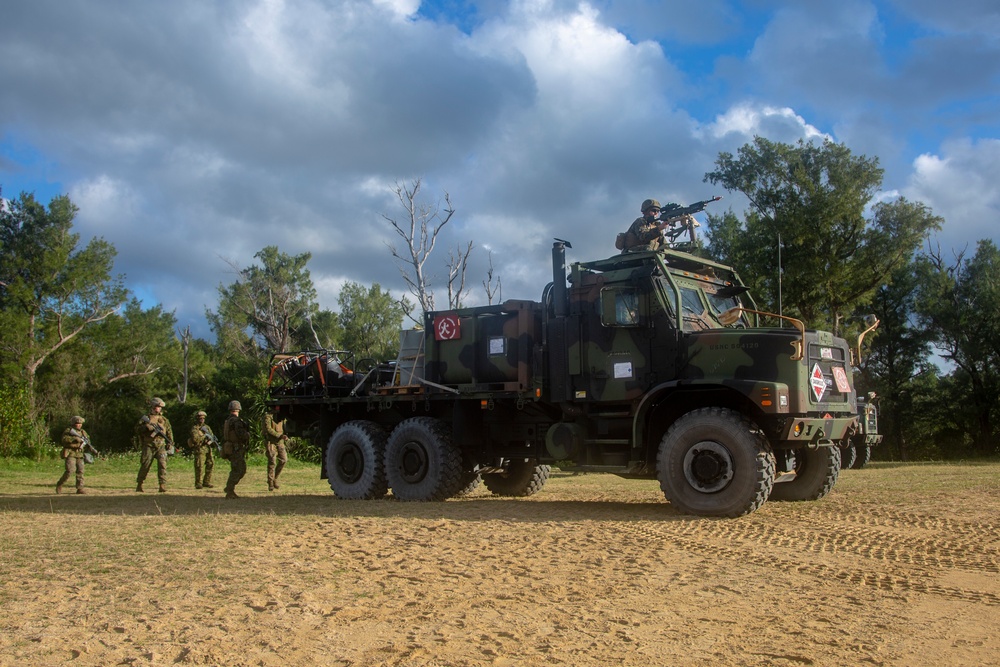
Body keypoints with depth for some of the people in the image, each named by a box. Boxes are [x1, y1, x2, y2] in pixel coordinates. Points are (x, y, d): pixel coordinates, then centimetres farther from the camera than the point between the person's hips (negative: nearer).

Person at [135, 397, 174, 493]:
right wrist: (146, 427, -15)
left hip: (161, 446, 1)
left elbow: (169, 433, 17)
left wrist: (170, 444, 9)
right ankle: (139, 485, 14)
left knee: (162, 464, -12)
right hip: (148, 446, -1)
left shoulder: (164, 420, 15)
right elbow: (137, 428, 2)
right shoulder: (146, 418, 10)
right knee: (145, 465, 0)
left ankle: (163, 485, -14)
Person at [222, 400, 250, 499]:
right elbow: (242, 435, -26)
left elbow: (223, 436, 20)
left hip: (228, 448, 9)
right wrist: (248, 434, -4)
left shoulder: (226, 421, 13)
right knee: (237, 471, -4)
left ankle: (229, 487, 19)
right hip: (236, 449, -9)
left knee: (242, 470, 17)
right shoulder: (236, 421, -17)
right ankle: (230, 492, -3)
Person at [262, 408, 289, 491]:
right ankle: (270, 483, 3)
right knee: (272, 463, -6)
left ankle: (275, 478, 14)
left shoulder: (281, 416, 13)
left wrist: (285, 435, -1)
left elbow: (284, 427, 20)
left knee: (283, 460, -3)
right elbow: (268, 429, -18)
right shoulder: (268, 416, -8)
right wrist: (279, 435, -24)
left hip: (280, 442, 6)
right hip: (271, 442, -6)